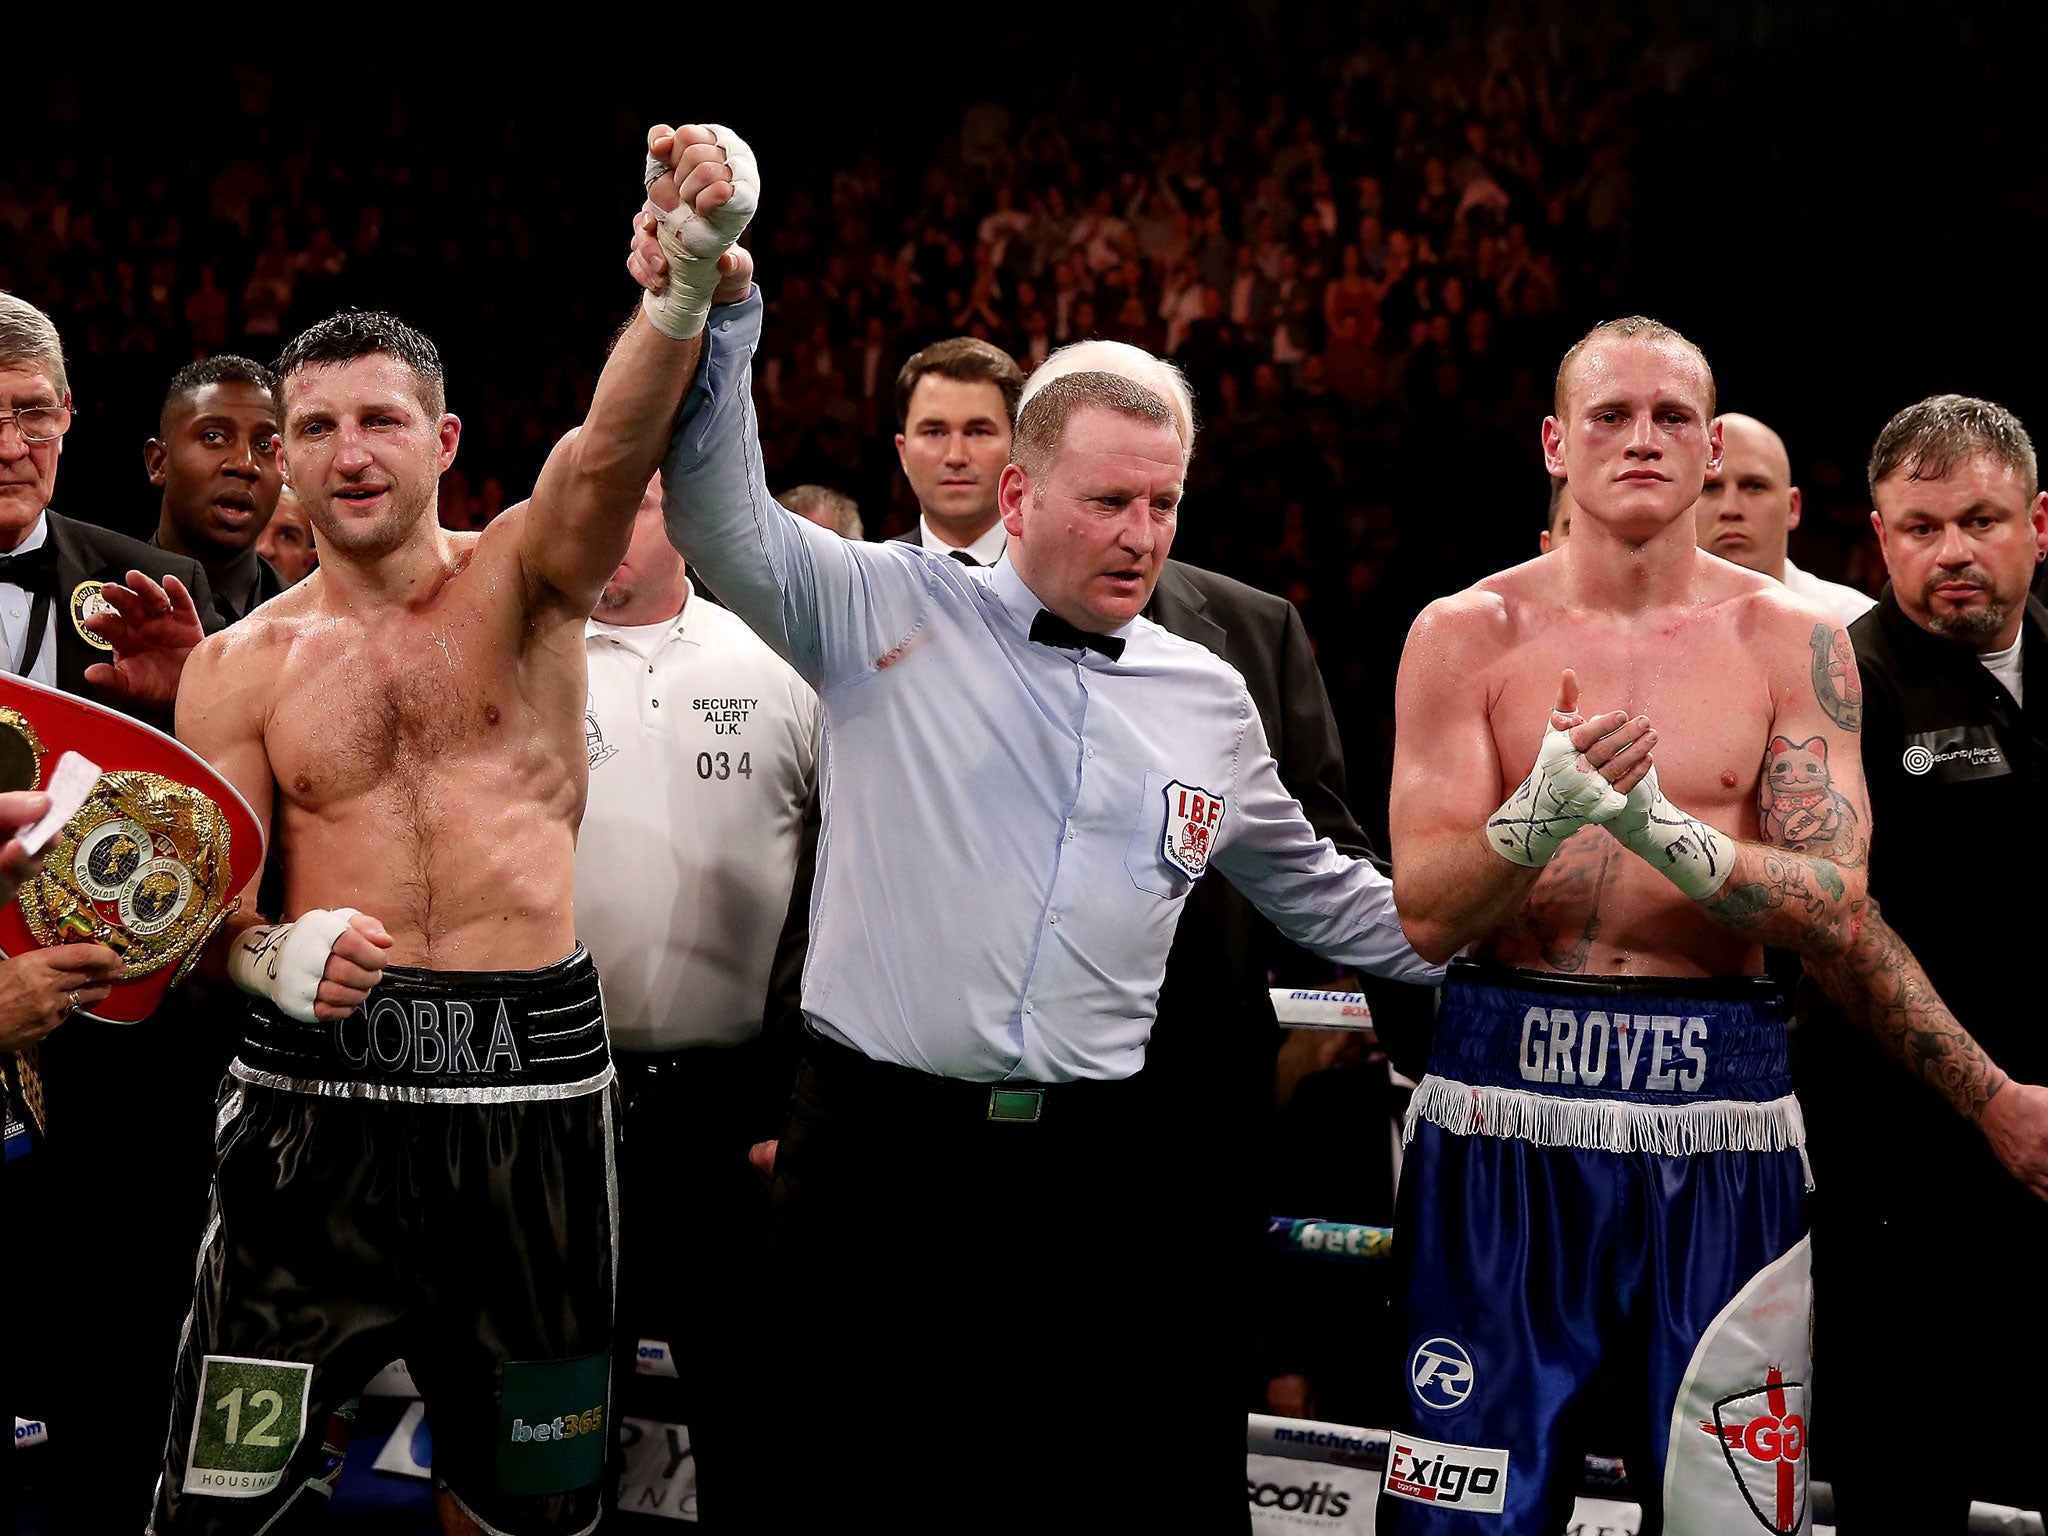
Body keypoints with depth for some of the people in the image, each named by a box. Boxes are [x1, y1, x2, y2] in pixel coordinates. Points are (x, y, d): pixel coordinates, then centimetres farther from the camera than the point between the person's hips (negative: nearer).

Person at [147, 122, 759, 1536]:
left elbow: (610, 450, -18)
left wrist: (694, 272, -37)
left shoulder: (525, 581, 3)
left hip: (533, 1074, 0)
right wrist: (274, 958, -18)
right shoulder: (242, 665, 7)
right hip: (322, 1085, 0)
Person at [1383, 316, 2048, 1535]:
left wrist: (1661, 829, -21)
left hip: (1720, 1119, 0)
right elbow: (1428, 917, -5)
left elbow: (1832, 906, -6)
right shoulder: (1468, 635, 3)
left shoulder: (1794, 641, 5)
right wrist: (1540, 816, -23)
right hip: (1505, 1108, 0)